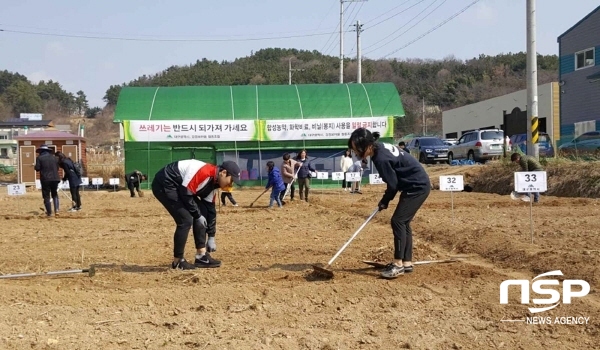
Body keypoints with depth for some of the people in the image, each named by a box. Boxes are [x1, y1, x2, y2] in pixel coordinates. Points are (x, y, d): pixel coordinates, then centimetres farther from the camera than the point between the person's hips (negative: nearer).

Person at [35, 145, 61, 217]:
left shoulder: (39, 158, -2)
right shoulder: (54, 158, 10)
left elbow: (37, 168, -7)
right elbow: (57, 168, 12)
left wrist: (35, 167, 14)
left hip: (45, 179, -3)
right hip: (55, 179, 3)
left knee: (46, 196, 3)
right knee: (55, 194, 17)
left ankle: (49, 212, 1)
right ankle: (56, 209, 1)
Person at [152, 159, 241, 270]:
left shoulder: (213, 182, 5)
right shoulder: (204, 172, -25)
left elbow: (210, 209, 12)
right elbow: (185, 194, -25)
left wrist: (211, 237, 15)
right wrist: (198, 215, -13)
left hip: (178, 186, 10)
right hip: (164, 184, -10)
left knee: (202, 212, 6)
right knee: (186, 219, -16)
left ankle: (201, 256, 11)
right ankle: (177, 261, -2)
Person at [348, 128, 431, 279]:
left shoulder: (381, 158, -26)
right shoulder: (380, 147, 2)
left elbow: (393, 184, -17)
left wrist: (385, 201, 0)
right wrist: (386, 200, 12)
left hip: (418, 187, -10)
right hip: (416, 185, 10)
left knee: (398, 221, -11)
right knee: (403, 222, 12)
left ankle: (398, 264, -6)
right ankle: (406, 262, 18)